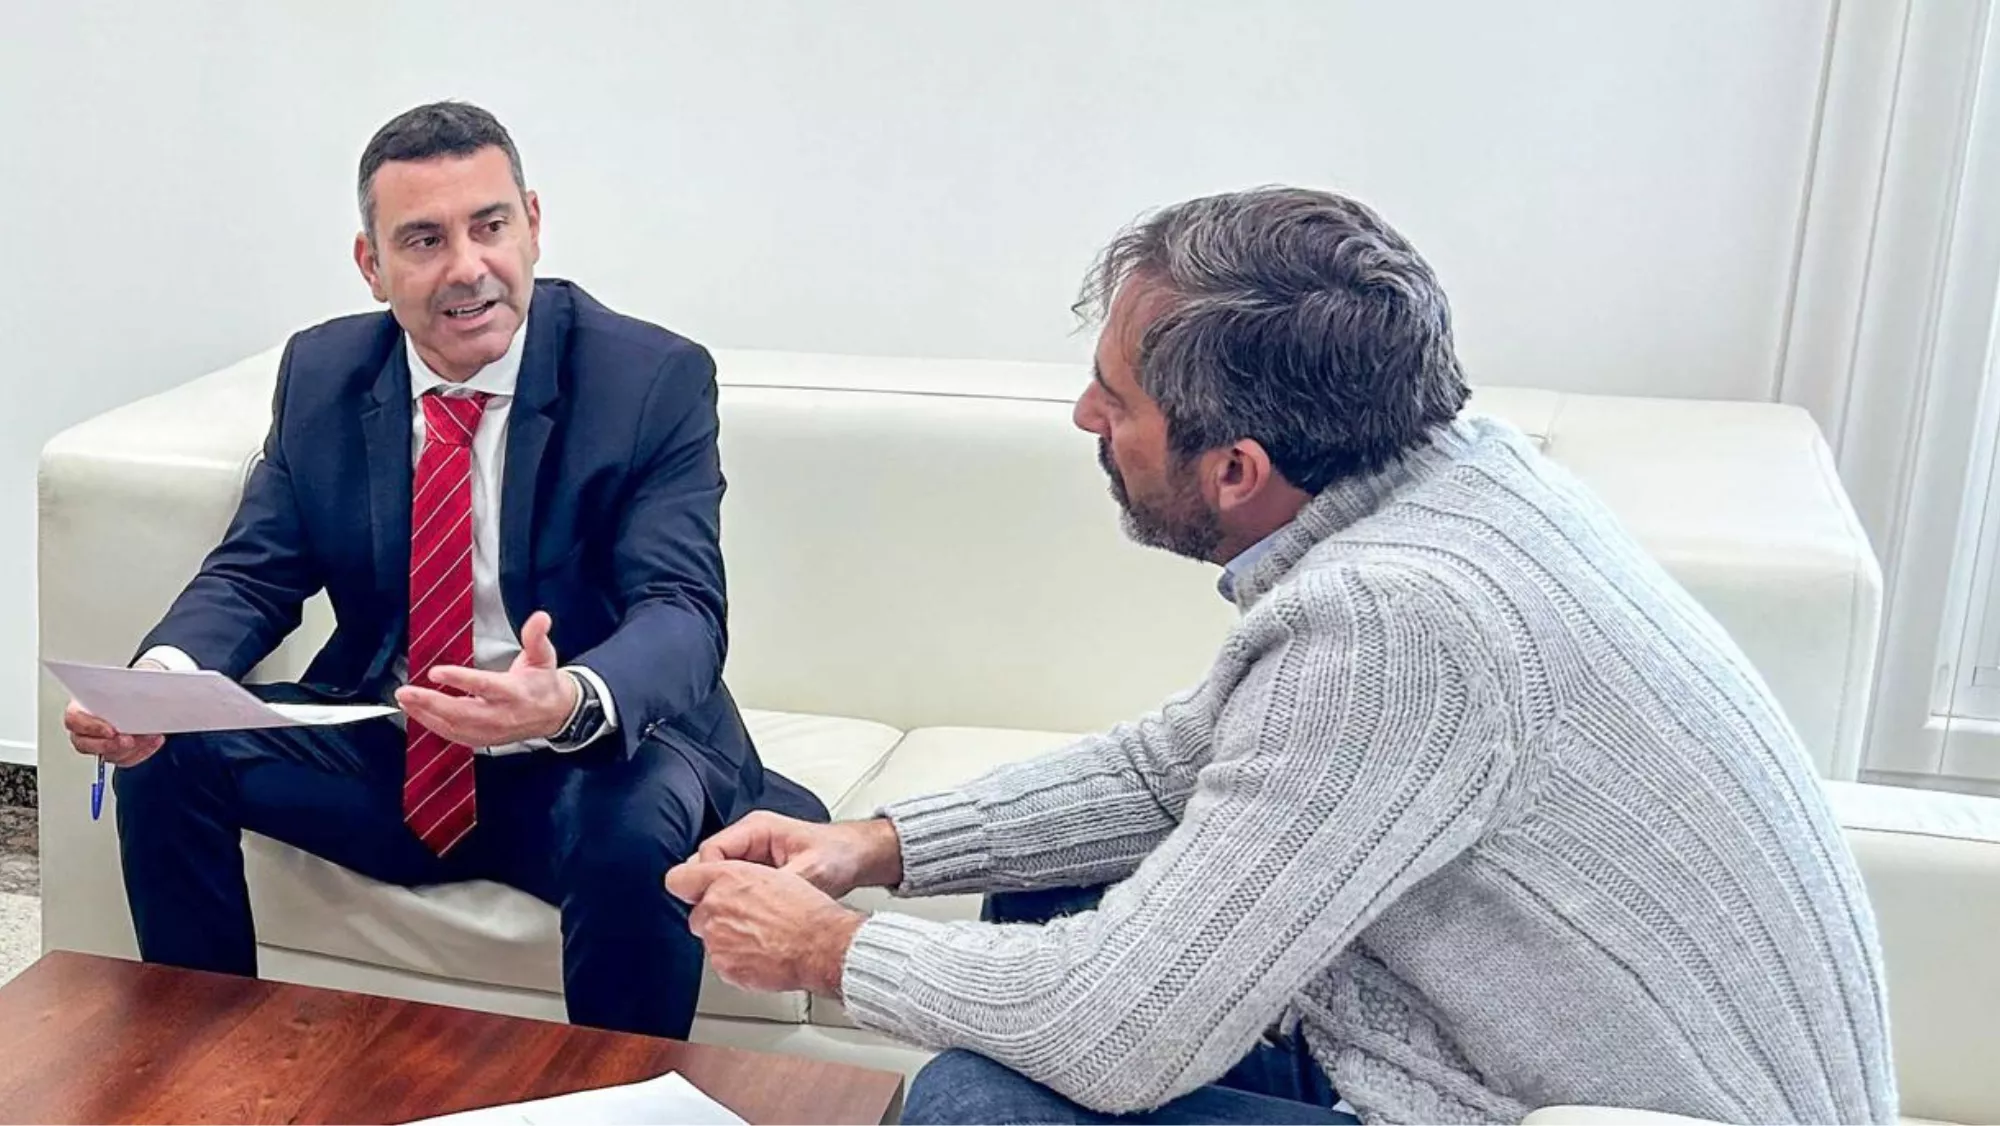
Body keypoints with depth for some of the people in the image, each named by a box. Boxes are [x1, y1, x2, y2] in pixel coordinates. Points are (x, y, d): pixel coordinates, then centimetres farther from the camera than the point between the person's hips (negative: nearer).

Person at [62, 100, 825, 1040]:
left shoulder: (656, 380, -12)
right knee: (165, 755, -12)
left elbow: (683, 610, -21)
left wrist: (571, 701, -45)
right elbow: (253, 575, 2)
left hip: (586, 768, -4)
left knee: (643, 822, -35)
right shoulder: (323, 372, 2)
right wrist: (157, 679, -22)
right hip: (387, 764, 5)